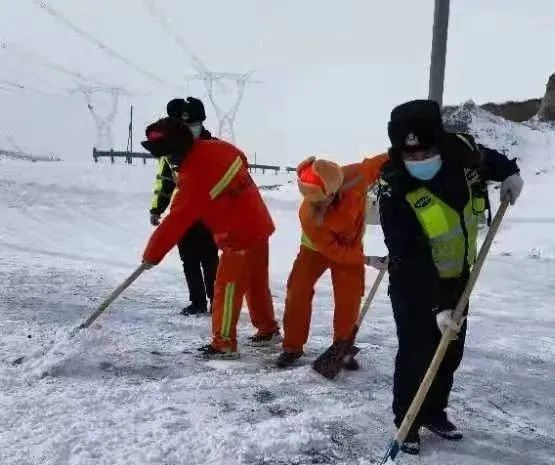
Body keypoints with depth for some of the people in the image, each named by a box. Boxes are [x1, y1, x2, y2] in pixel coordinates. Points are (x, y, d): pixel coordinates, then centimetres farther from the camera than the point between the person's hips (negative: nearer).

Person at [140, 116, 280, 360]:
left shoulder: (193, 179, -25)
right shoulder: (216, 147, -3)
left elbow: (175, 221, -21)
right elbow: (242, 160, 17)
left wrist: (152, 253, -10)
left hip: (239, 235, -9)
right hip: (258, 223, 9)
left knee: (227, 288, 0)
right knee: (257, 282, 20)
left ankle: (224, 344, 8)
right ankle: (268, 329, 34)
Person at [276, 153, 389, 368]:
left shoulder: (354, 176, -35)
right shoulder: (308, 215, -37)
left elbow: (376, 164, -13)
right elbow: (334, 250, -29)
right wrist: (365, 259, -28)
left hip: (351, 244, 2)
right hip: (317, 247, -2)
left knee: (349, 298, -2)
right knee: (298, 291, -5)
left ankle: (343, 346, 17)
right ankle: (293, 346, 12)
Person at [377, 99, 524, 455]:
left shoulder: (461, 150, -17)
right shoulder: (395, 191, -31)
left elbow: (487, 159, 12)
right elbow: (413, 258, -32)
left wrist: (509, 172, -2)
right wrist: (437, 306, -34)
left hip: (456, 275, 6)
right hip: (414, 283, -5)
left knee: (451, 349, 14)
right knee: (417, 352, -6)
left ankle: (434, 412, 33)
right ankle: (406, 422, 15)